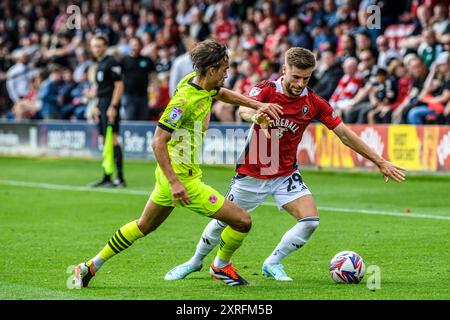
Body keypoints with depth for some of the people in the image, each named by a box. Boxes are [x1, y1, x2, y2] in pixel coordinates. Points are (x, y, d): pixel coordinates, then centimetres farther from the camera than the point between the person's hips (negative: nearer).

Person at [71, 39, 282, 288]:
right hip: (183, 178, -10)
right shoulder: (184, 99, -25)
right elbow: (158, 142, -25)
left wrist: (258, 105, 18)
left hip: (170, 174, 10)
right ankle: (221, 267, 21)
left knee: (144, 226, 25)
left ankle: (90, 267, 32)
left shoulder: (200, 83, 2)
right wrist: (174, 182, -30)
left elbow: (223, 93, 27)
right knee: (242, 221, -5)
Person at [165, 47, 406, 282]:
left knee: (310, 221, -16)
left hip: (285, 175, 2)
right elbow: (244, 110, -39)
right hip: (251, 173, -2)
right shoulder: (265, 91, -18)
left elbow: (345, 134, -5)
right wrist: (256, 115, -64)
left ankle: (272, 264, 4)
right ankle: (195, 262, 35)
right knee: (222, 222, 8)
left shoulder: (314, 103, -10)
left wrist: (379, 162, -5)